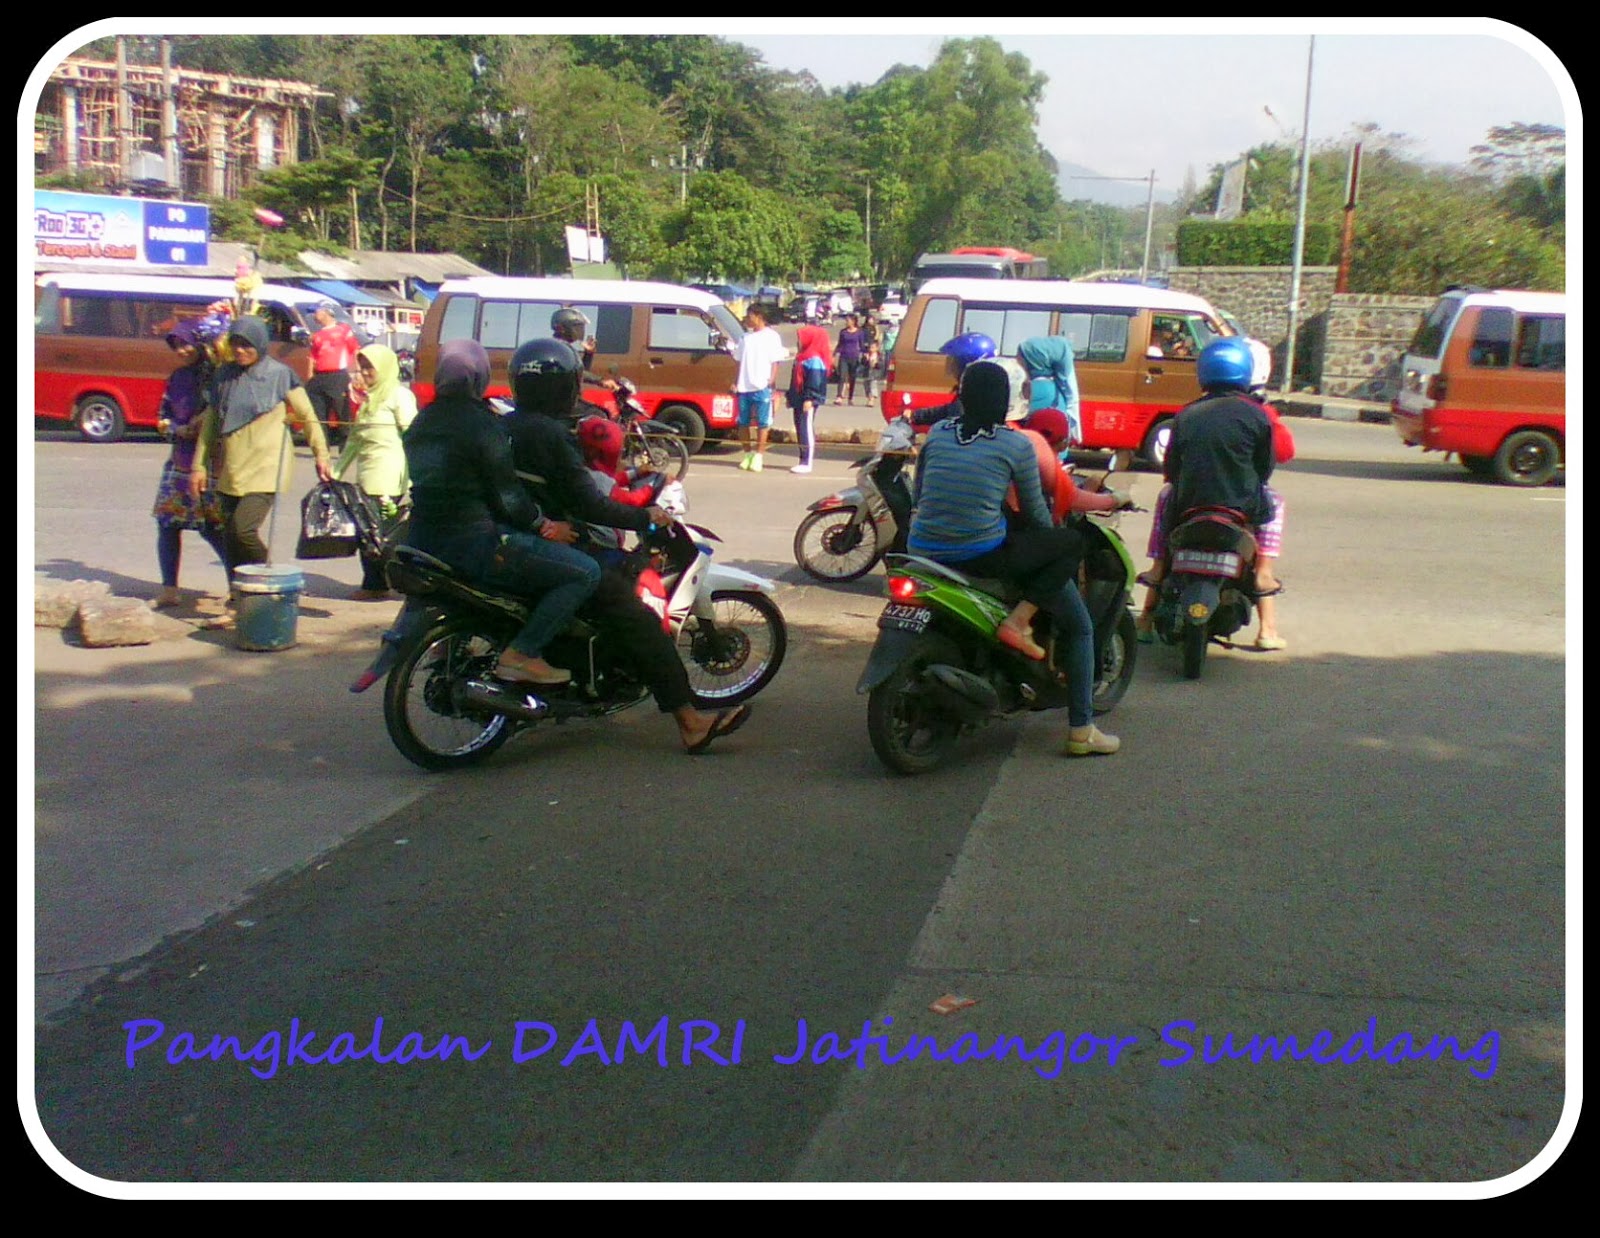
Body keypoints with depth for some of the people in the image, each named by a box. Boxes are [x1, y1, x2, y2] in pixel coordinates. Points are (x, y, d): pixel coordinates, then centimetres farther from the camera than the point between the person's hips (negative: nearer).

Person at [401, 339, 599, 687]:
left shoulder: (420, 423, 12)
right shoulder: (482, 423, -12)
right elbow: (507, 498, -14)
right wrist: (544, 524, 2)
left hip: (422, 538, 9)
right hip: (473, 543, -9)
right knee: (585, 572, -8)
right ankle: (522, 653, -15)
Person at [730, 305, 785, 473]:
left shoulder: (771, 336, 0)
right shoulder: (746, 337, 16)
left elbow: (775, 362, -3)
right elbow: (740, 362, 18)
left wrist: (772, 380, -15)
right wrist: (735, 382, 10)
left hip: (762, 386, -6)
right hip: (744, 386, 6)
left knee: (762, 423, -4)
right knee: (744, 422, 7)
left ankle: (758, 456, -3)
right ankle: (748, 454, 16)